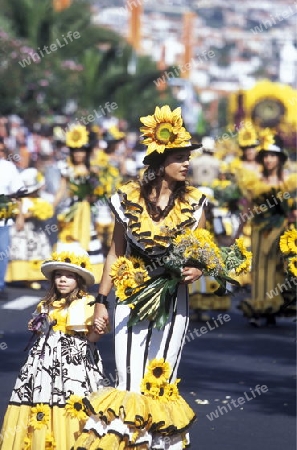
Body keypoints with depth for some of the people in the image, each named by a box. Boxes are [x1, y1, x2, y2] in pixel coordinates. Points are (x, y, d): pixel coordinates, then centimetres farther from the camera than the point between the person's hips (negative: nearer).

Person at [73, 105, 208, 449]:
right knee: (130, 383, -1)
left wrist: (197, 269, -17)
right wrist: (101, 300, 4)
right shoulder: (129, 199, -3)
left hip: (173, 301, 0)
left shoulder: (193, 203, -1)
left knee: (161, 382, 3)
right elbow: (116, 253, 5)